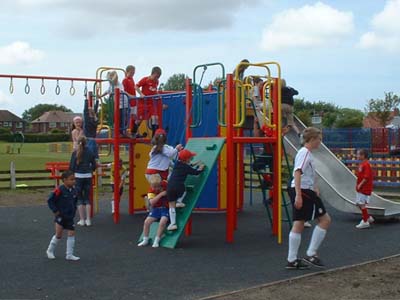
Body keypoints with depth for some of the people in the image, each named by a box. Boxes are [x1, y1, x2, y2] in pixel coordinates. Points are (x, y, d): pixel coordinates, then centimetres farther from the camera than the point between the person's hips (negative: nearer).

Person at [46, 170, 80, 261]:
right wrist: (55, 211, -14)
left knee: (71, 234, 0)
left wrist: (74, 210, 12)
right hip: (60, 216, -6)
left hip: (70, 217, 6)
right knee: (59, 235, 0)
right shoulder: (59, 190, -17)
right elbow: (50, 200, -14)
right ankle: (50, 250, 23)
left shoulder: (73, 191, 3)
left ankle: (69, 255, 7)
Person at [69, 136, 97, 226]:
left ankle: (82, 220, 5)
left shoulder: (75, 153, -7)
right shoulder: (90, 152, 0)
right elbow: (94, 166, 4)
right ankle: (88, 220, 8)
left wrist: (74, 172, 13)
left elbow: (71, 166, -6)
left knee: (79, 198, 6)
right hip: (88, 176, 2)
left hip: (78, 176, -2)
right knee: (87, 198, 10)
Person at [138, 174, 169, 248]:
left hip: (166, 208, -2)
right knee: (147, 221, -14)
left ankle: (157, 240, -12)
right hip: (156, 208, 2)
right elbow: (152, 202, -24)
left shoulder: (166, 184, -7)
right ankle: (145, 240, 6)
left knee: (162, 222, -28)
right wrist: (160, 194, -29)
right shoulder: (151, 191, -9)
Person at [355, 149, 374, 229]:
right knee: (358, 203, 14)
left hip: (365, 188, -10)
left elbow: (366, 177, -23)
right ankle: (368, 217, 26)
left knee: (362, 204, -6)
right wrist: (358, 184, 12)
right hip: (360, 188, 10)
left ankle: (365, 222, 2)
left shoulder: (366, 164, -18)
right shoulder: (361, 164, 13)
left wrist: (360, 185, -20)